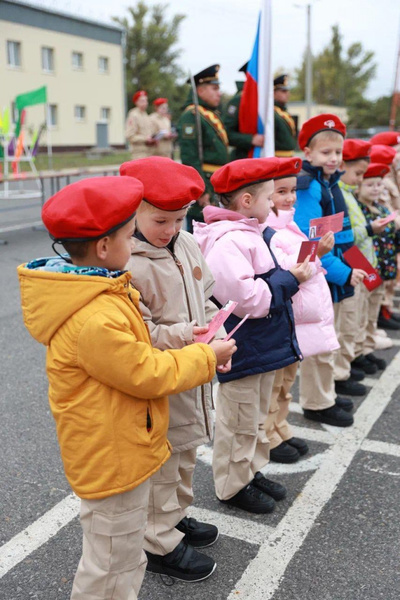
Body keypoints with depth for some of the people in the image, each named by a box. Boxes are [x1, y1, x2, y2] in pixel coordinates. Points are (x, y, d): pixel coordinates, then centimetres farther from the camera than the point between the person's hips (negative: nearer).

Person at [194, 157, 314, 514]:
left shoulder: (252, 234, 10)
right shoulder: (227, 242, -24)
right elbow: (245, 297, -31)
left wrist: (293, 274, 3)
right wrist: (290, 280, -20)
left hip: (263, 347, 10)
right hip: (241, 349, -10)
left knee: (257, 416, 23)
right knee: (239, 421, 6)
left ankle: (252, 472, 40)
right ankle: (232, 486, 24)